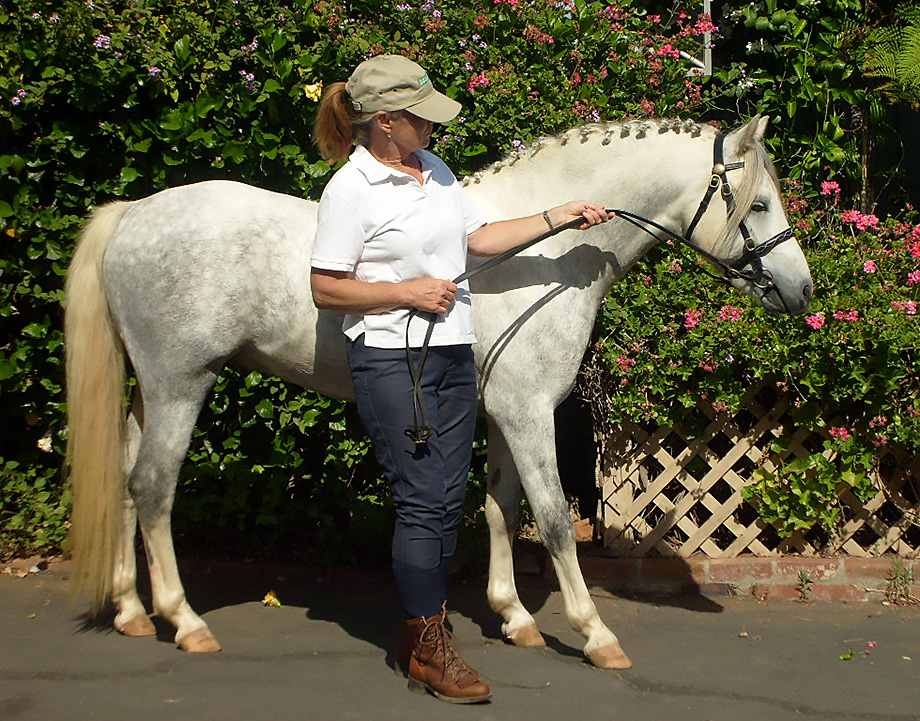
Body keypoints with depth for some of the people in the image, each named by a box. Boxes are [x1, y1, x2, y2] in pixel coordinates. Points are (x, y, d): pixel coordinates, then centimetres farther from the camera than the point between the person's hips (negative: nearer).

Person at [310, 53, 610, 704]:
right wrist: (408, 292, -15)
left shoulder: (435, 169, 12)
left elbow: (480, 238, 17)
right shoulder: (352, 189, -10)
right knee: (424, 501, -6)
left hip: (454, 356, 7)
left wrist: (558, 218, 12)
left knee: (449, 500, 8)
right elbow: (326, 289, -10)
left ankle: (419, 635, 21)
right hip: (392, 361, -7)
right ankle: (429, 651, 6)